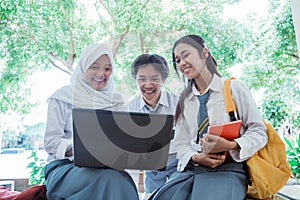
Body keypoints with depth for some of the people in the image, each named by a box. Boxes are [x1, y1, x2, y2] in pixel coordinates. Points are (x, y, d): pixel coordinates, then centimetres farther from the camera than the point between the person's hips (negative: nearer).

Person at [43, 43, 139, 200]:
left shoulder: (116, 101, 16)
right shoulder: (62, 98, 4)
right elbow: (51, 142, -1)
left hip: (107, 167, 3)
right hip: (65, 166, -2)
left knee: (123, 180, -34)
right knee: (109, 179, -34)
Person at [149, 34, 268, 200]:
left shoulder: (235, 87, 4)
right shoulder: (184, 101, 17)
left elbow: (259, 132, 1)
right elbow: (181, 143, 14)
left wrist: (229, 145, -18)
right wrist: (196, 158, -9)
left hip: (227, 168, -4)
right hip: (190, 168, 4)